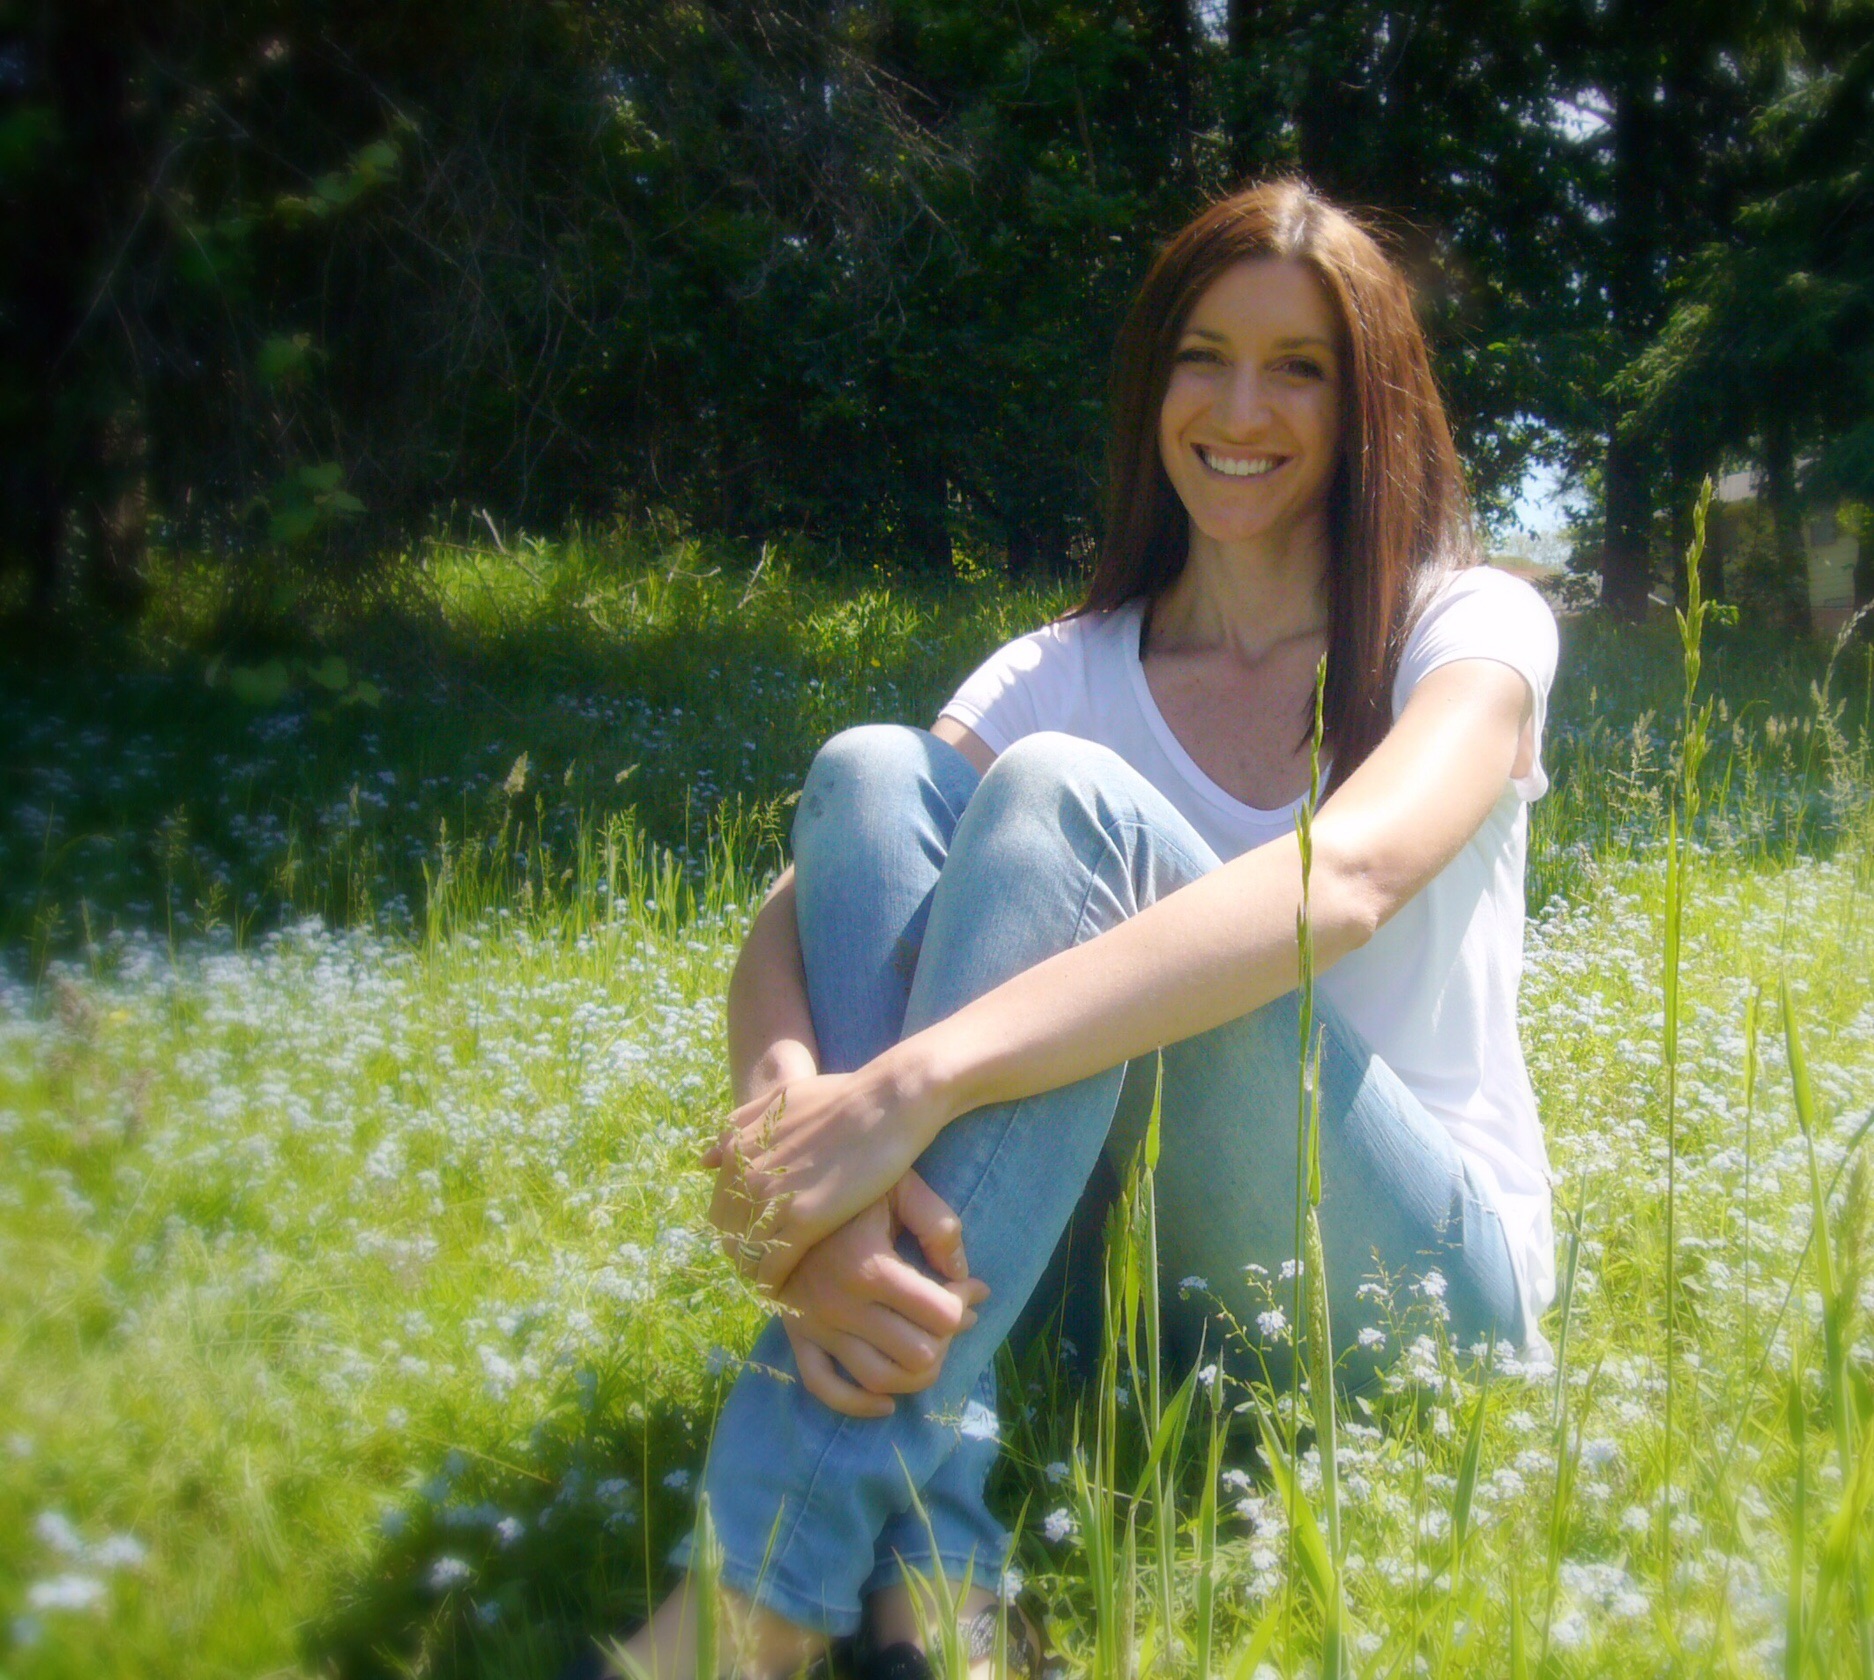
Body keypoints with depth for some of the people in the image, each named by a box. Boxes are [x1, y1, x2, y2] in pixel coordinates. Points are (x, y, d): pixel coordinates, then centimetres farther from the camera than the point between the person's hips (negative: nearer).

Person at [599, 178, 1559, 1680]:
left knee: (1064, 795, -27)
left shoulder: (1473, 629, -2)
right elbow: (790, 928, -10)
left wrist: (912, 1083, -40)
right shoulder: (1064, 676, 7)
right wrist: (798, 1118, -36)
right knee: (873, 776, -18)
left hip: (1414, 1275, -3)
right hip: (1127, 1265, 3)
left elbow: (1346, 877, -27)